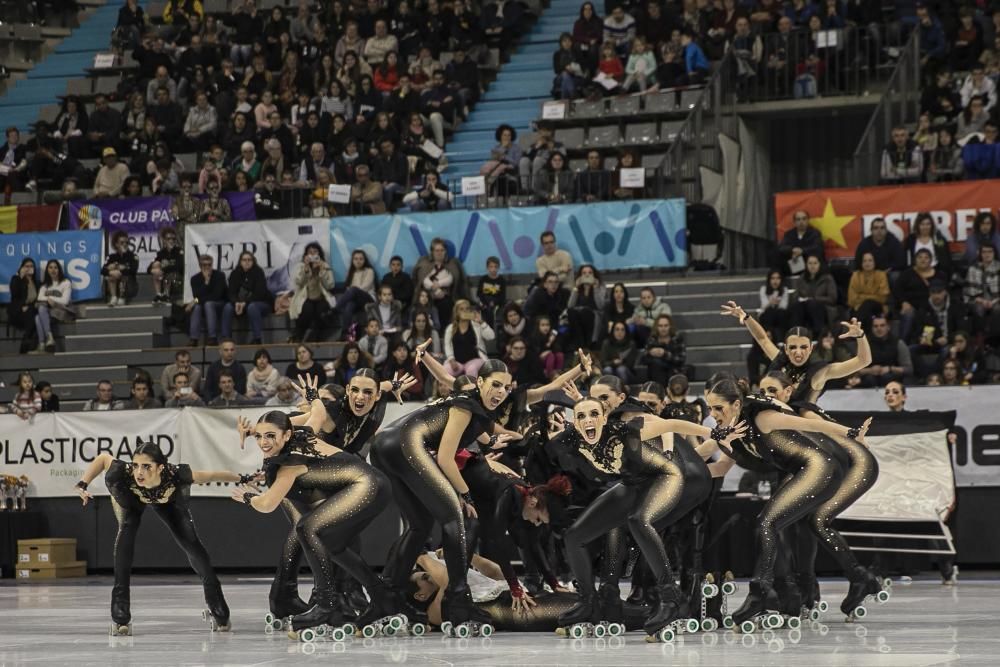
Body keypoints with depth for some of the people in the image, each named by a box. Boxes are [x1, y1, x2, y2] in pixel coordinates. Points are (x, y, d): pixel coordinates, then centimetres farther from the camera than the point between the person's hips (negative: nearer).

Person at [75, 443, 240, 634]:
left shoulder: (175, 474, -46)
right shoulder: (124, 473, -45)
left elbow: (209, 476, -30)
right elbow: (103, 458, -25)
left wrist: (242, 479, -19)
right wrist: (82, 485, -33)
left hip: (168, 499, 1)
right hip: (131, 499, -1)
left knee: (189, 541, -3)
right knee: (126, 534, -25)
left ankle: (219, 612, 19)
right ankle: (120, 617, -20)